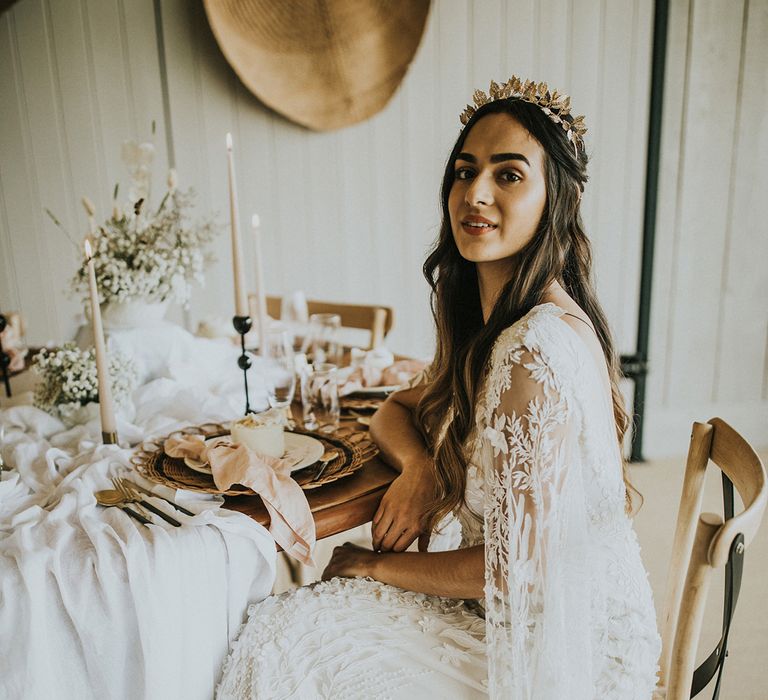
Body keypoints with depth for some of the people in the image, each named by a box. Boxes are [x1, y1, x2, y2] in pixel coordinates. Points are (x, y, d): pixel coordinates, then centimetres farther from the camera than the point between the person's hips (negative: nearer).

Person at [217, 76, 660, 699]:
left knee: (287, 642, -5)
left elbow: (518, 569, -27)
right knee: (289, 618, 10)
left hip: (563, 645, -7)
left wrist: (375, 565, -11)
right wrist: (419, 467, -13)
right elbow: (398, 410, 10)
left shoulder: (536, 350, -30)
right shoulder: (489, 323, 0)